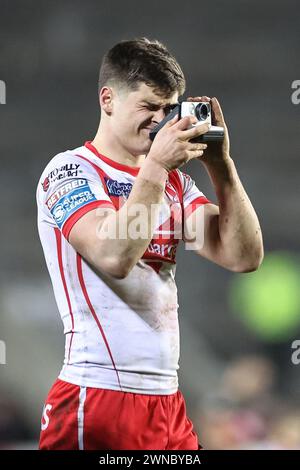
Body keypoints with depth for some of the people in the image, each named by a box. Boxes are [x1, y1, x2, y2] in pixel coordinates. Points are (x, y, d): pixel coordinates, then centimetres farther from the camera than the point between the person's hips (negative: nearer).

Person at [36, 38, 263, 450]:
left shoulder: (174, 182, 13)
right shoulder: (71, 170, -4)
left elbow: (244, 256, 4)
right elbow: (114, 255, -20)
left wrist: (220, 164, -2)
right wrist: (156, 166, -18)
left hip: (168, 401, 6)